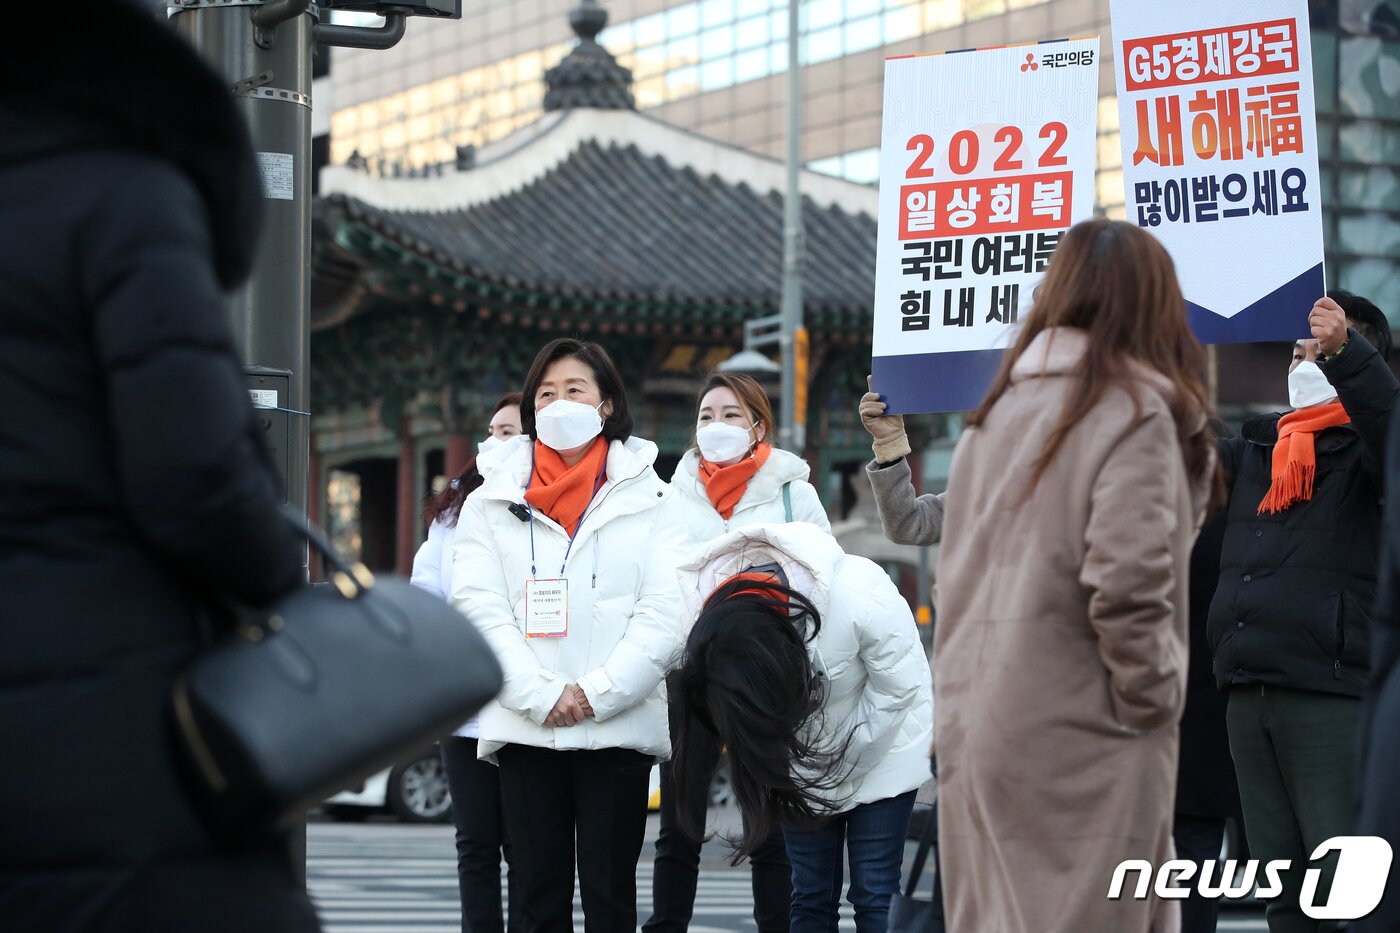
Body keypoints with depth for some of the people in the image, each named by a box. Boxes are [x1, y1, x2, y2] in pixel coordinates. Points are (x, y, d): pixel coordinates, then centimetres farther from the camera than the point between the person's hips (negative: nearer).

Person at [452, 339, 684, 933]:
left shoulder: (648, 499, 7)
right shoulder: (492, 502, 10)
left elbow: (665, 613, -2)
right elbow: (478, 610, -1)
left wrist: (598, 693, -13)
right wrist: (541, 695, -13)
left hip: (618, 725, -1)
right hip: (525, 726, 1)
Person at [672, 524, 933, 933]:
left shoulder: (860, 595, -37)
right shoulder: (711, 626, -24)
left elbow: (898, 688, -21)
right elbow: (750, 725, -9)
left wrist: (841, 760, -17)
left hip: (879, 750, -3)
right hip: (802, 767, 3)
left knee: (874, 895, -7)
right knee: (811, 897, 2)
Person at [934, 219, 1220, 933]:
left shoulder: (996, 413, 13)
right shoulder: (1135, 411, -7)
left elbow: (954, 579, 13)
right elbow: (1127, 582, -16)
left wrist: (961, 692, 16)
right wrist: (1155, 694, -4)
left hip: (973, 729, 7)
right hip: (1080, 737, -7)